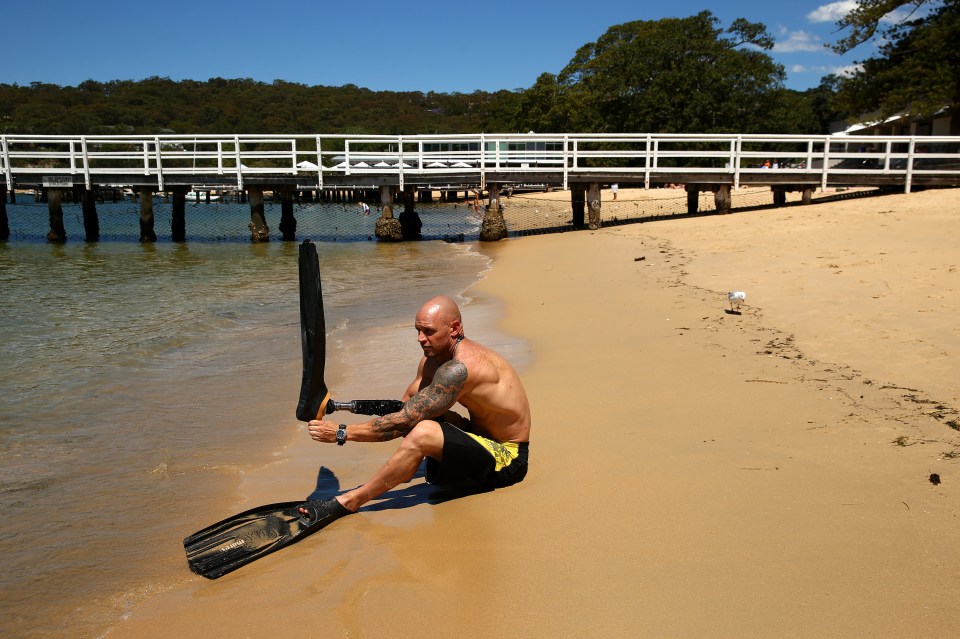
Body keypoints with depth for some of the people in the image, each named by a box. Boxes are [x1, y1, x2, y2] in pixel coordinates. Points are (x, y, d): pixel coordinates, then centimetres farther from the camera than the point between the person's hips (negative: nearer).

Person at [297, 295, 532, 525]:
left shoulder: (461, 367, -27)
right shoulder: (431, 360, 4)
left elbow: (406, 421, -27)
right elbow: (405, 406, 7)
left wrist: (343, 433, -23)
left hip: (507, 460, -10)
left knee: (422, 432, -30)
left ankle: (348, 502, -18)